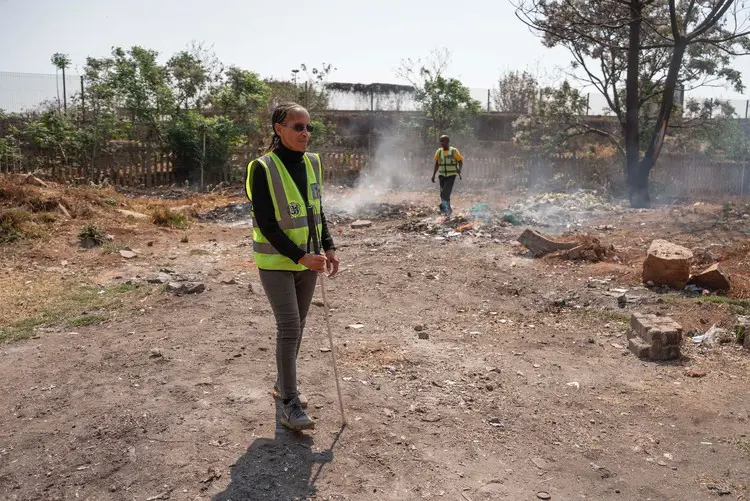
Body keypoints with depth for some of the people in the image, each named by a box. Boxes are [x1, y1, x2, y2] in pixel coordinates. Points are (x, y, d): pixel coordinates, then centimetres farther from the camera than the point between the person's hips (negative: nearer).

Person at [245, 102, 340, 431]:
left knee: (298, 324, 14)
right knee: (289, 327, -9)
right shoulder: (263, 169, -15)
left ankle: (283, 384, 33)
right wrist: (301, 257, -23)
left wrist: (328, 247, 0)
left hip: (308, 259, 6)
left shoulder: (312, 163, 3)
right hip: (277, 262, -6)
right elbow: (266, 223, -18)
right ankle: (288, 403, 2)